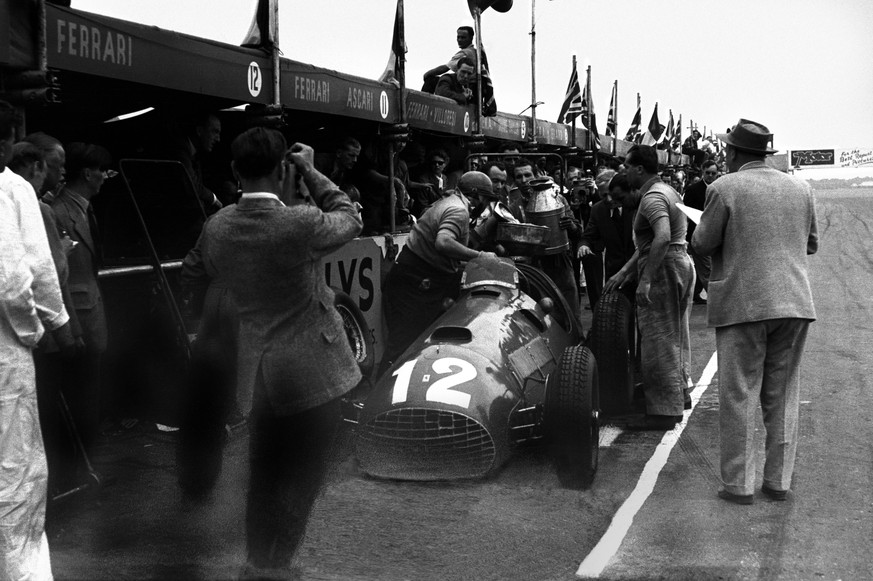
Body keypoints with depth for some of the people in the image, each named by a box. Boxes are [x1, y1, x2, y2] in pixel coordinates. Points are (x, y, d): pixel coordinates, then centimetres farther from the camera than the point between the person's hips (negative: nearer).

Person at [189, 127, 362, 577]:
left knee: (264, 475, 19)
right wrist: (310, 172, 2)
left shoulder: (215, 228, -5)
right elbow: (349, 219, -2)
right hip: (309, 368, -6)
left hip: (256, 371, 6)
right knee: (300, 476, 7)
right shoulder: (301, 223, -21)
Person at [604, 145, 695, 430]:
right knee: (674, 336, 21)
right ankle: (679, 393, 35)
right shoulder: (665, 190, 17)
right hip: (680, 265, 11)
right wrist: (624, 272, 17)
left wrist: (646, 279, -34)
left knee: (659, 340, -5)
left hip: (663, 269, -11)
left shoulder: (653, 197, -16)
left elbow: (662, 237, -34)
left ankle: (664, 412, -1)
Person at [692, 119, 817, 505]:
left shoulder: (724, 189, -8)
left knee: (739, 396, 2)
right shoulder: (800, 188, 8)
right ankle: (778, 481, 17)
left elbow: (703, 244, -6)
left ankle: (739, 485, 6)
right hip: (794, 302, 5)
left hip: (742, 303, -4)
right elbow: (811, 244, 15)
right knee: (782, 395, 12)